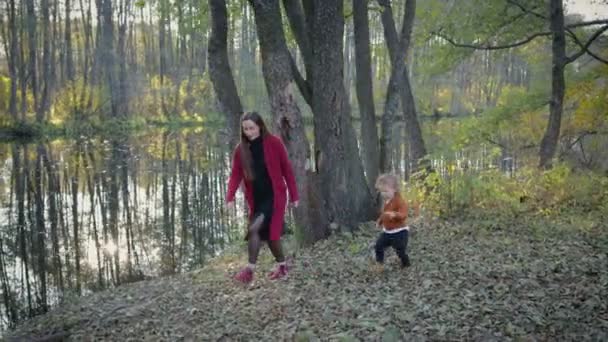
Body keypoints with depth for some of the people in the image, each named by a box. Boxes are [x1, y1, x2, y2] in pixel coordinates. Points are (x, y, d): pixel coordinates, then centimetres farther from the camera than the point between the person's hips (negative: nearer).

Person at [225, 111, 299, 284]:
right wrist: (230, 197, -18)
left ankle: (250, 269, -7)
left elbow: (287, 169, -5)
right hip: (255, 199, 4)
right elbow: (236, 174, -3)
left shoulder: (274, 143, -10)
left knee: (254, 228, -17)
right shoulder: (241, 149, 0)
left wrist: (294, 195, -4)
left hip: (274, 196, -4)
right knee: (269, 232, 9)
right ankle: (282, 266, 29)